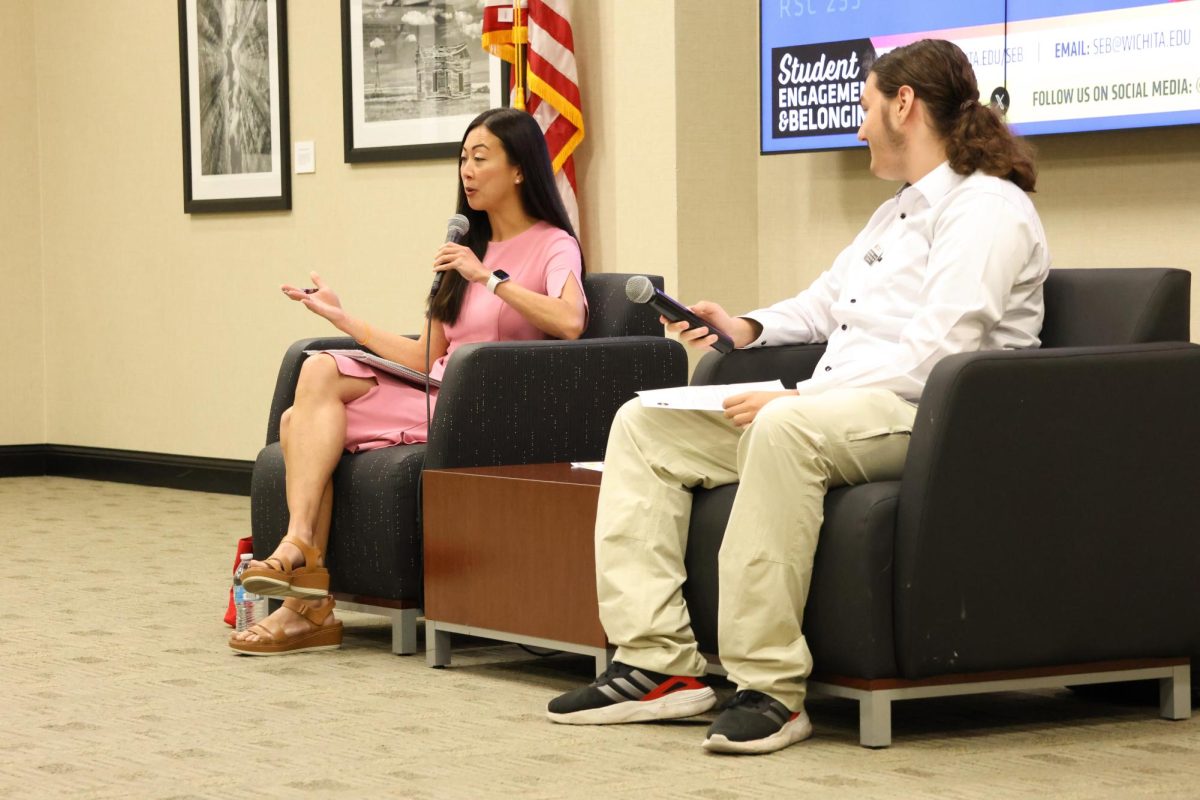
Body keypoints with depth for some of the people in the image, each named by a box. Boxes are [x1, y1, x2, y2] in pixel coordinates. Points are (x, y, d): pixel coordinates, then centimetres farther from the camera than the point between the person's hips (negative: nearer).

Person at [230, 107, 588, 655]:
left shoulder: (553, 246, 1)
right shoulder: (468, 245, 25)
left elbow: (570, 322, -23)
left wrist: (489, 277, -20)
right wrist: (342, 318, 16)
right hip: (432, 396, 8)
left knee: (322, 376, -21)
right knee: (298, 422, -17)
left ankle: (298, 546, -21)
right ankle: (308, 606, -23)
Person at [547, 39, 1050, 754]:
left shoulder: (988, 208, -8)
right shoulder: (899, 211, 26)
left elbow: (934, 358, -20)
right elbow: (824, 301, 40)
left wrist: (798, 396, -23)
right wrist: (748, 329, 19)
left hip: (922, 416, -10)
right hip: (833, 407, 10)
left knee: (787, 427, -41)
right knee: (643, 424, 0)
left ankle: (771, 688, -38)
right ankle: (660, 663, -13)